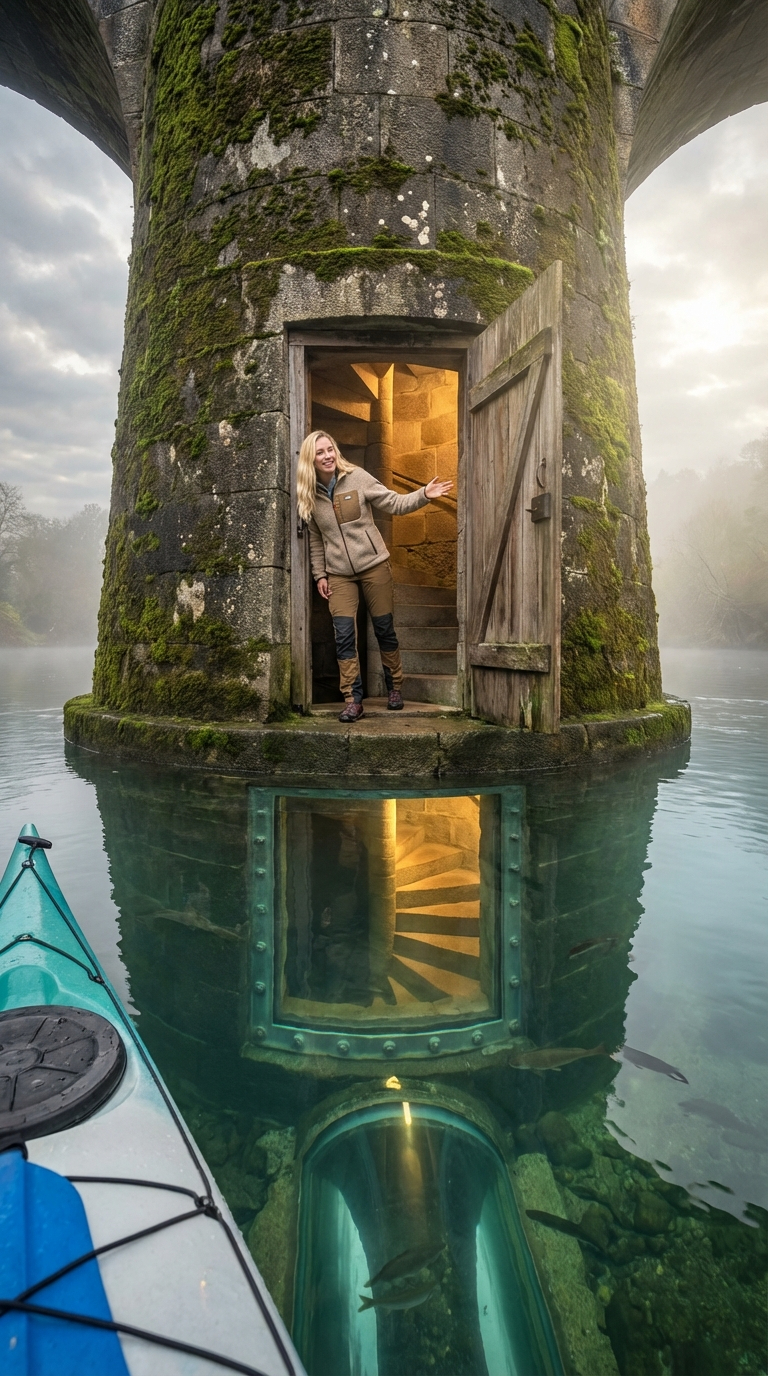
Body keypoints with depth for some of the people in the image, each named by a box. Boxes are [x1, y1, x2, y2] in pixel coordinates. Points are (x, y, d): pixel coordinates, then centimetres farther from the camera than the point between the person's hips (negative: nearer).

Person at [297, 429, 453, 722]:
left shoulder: (357, 477, -5)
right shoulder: (308, 495, 3)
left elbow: (395, 504, -5)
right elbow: (316, 540, 9)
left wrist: (424, 494, -19)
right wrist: (319, 575, 5)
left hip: (374, 565, -2)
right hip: (338, 574, 2)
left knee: (384, 629, 6)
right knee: (344, 635, -7)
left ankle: (395, 687, 25)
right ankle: (353, 700, 0)